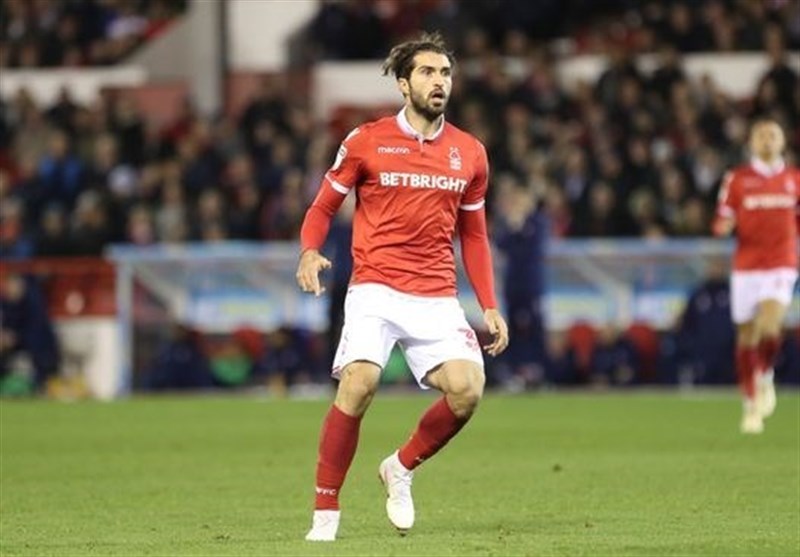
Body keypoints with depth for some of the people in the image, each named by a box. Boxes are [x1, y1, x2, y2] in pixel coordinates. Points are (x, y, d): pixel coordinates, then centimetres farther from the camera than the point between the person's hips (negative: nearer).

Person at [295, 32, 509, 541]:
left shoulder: (470, 154, 11)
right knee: (359, 383, -23)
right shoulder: (366, 142, 1)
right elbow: (324, 206, 9)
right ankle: (326, 510, -9)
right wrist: (310, 252, -12)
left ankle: (401, 469, 12)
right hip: (376, 289, -3)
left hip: (438, 298, 3)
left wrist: (490, 307, 12)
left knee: (468, 388, -16)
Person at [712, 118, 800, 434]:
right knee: (747, 337, 3)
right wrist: (724, 226, -20)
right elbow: (721, 224, 2)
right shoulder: (737, 180, 3)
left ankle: (766, 378, 7)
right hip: (746, 265, 0)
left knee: (769, 328, -21)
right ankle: (751, 404, 18)